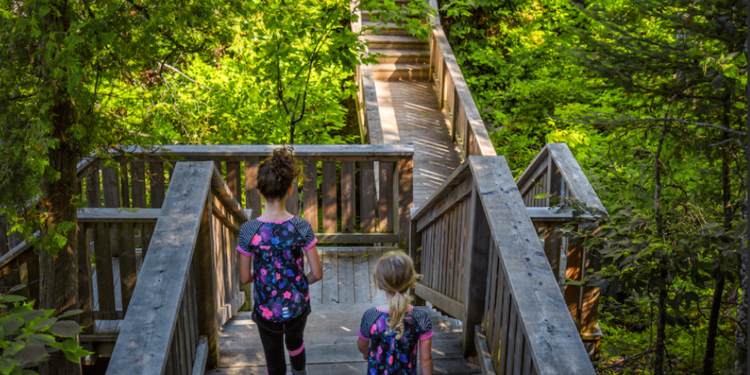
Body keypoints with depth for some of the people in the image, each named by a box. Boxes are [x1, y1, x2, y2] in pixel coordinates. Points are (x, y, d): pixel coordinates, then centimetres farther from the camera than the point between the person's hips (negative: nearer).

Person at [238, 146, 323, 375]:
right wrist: (300, 283, 7)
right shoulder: (301, 227, -20)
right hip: (297, 307, 2)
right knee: (295, 343, 34)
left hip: (267, 311, -2)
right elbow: (317, 273, -14)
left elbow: (244, 277, -10)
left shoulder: (248, 230, -20)